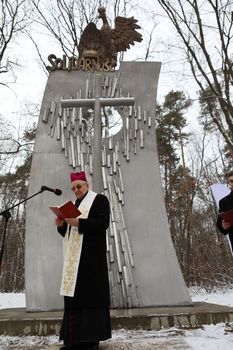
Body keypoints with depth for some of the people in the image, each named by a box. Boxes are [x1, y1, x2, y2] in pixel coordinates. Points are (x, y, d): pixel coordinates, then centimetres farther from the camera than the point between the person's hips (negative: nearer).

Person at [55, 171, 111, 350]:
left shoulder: (99, 199, 3)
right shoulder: (74, 205, 24)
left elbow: (103, 222, -12)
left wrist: (78, 223, -21)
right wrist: (62, 225, -1)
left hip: (91, 256, -7)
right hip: (74, 258, 7)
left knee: (90, 293, -8)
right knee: (74, 295, 3)